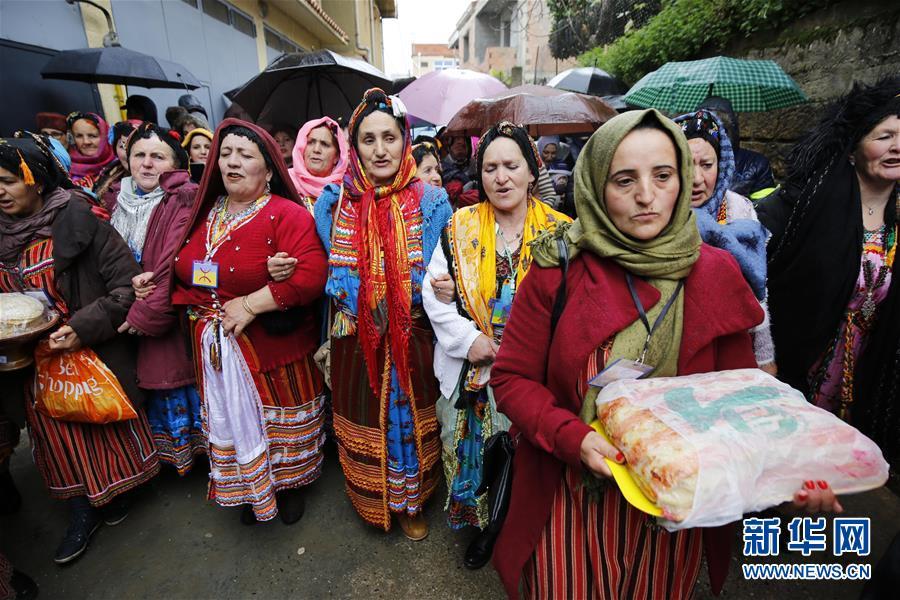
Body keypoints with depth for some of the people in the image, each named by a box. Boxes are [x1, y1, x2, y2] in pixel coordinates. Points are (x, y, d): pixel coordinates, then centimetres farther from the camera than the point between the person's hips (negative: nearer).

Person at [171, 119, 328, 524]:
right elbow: (184, 274, 22)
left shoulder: (287, 215, -13)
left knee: (280, 424, 12)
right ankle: (251, 491, 43)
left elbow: (311, 275, -26)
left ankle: (290, 485, 40)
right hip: (217, 353, 6)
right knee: (234, 425, 19)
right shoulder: (204, 214, 9)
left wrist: (250, 303, -23)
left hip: (275, 350, -5)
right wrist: (194, 306, 2)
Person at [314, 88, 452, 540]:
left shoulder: (431, 202, -4)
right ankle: (371, 502, 45)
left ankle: (410, 502, 43)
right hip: (356, 342, 1)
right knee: (364, 426, 16)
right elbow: (329, 278, 4)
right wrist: (331, 333, -4)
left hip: (412, 341, -1)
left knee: (410, 421, 15)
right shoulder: (335, 202, 0)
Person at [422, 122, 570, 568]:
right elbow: (434, 293, -2)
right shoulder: (460, 227, -1)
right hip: (472, 372, 1)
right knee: (476, 452, 16)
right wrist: (469, 339, -13)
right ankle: (485, 526, 44)